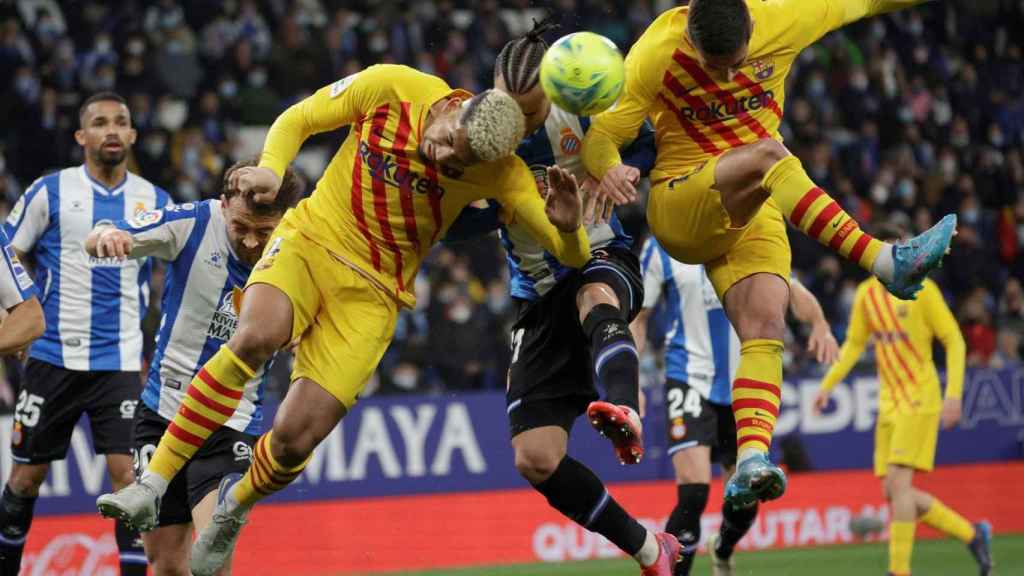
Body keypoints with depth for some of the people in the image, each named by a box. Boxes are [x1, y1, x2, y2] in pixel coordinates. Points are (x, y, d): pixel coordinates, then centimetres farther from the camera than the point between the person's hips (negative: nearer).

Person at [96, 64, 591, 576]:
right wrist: (270, 170, -18)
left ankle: (234, 507, 24)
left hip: (372, 294, 0)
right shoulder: (391, 87, -13)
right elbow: (296, 120, 1)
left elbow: (572, 255, -14)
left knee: (294, 439, -12)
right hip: (310, 240, 0)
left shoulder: (499, 171, -13)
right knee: (256, 336, -33)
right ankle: (152, 487, -26)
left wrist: (567, 228, -37)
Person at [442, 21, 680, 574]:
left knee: (596, 297, -43)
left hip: (603, 262, -2)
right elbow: (453, 225, -12)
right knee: (535, 459, -7)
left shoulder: (582, 112, -13)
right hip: (539, 296, 2)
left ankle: (624, 414, -70)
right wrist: (511, 200, -29)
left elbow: (648, 145, 2)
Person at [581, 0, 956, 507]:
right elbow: (601, 136, -14)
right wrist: (610, 170, -36)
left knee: (765, 329, -21)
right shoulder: (654, 55, -16)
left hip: (756, 214, 3)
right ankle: (884, 261, -43)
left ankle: (751, 463, -33)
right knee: (767, 154, -33)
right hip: (679, 209, -3)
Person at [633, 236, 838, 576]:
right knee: (694, 491, -24)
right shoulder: (661, 247, -3)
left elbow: (791, 290, -3)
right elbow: (638, 318, 1)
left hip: (741, 388, 4)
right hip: (690, 380, -4)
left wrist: (819, 324, -24)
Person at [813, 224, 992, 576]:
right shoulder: (866, 293, 8)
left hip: (920, 399, -7)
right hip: (889, 402, 7)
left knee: (898, 482, -18)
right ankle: (972, 535, 19)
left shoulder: (922, 289, -8)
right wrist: (828, 385, 7)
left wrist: (953, 394, -16)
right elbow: (854, 344, 18)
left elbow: (954, 341, -7)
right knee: (893, 493, 3)